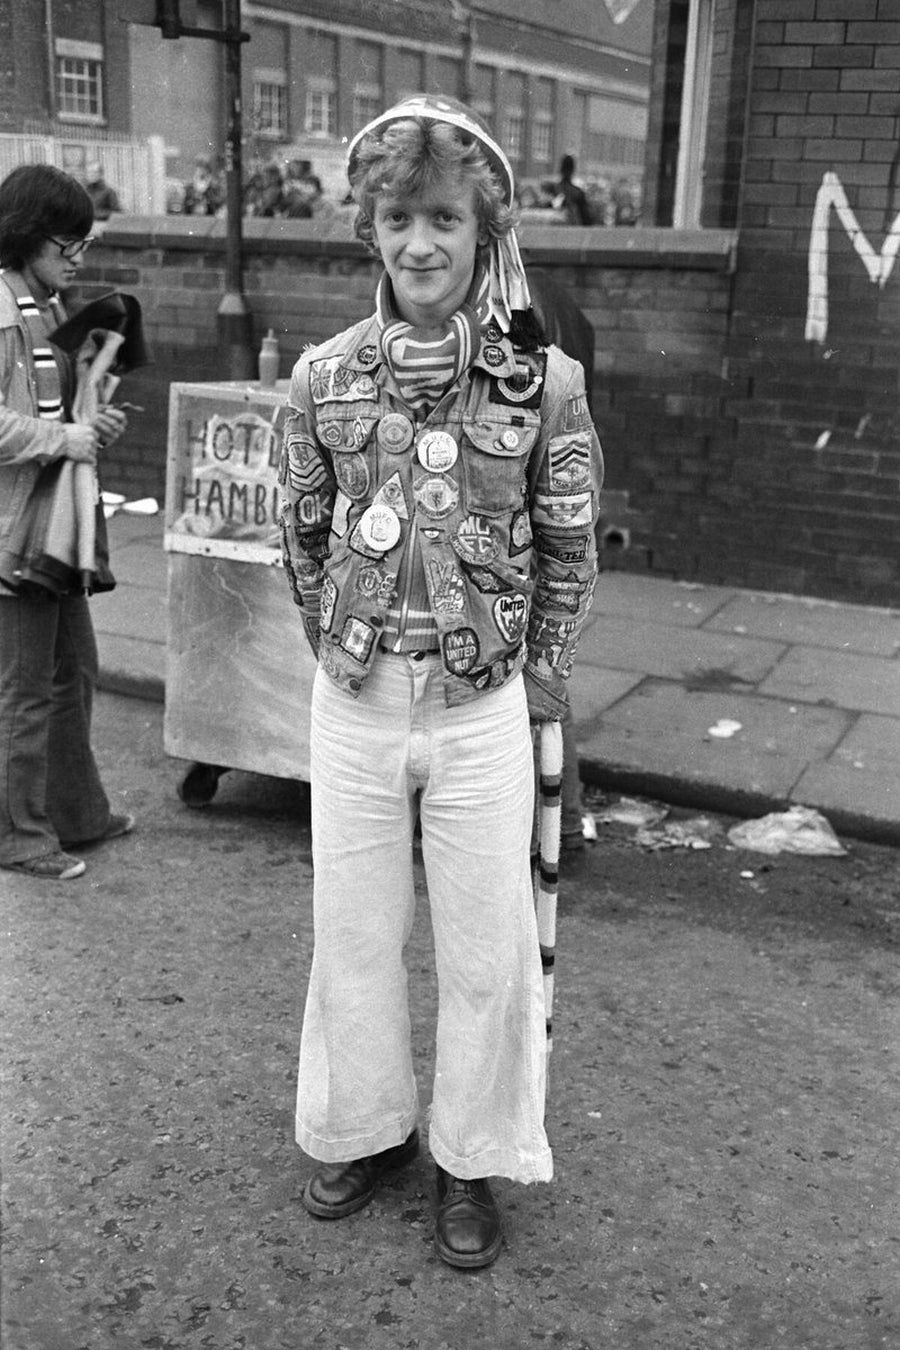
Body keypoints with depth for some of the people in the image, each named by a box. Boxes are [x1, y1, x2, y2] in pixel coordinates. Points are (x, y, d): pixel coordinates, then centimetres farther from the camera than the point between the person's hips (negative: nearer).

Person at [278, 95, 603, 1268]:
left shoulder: (544, 381, -8)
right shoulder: (325, 378, -3)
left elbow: (568, 549, 0)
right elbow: (304, 533, 9)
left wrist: (543, 678, 1)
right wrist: (341, 646, 9)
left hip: (482, 711, -2)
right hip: (354, 708, 2)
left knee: (486, 947, 10)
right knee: (353, 932, 16)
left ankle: (472, 1159, 33)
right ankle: (364, 1127, 40)